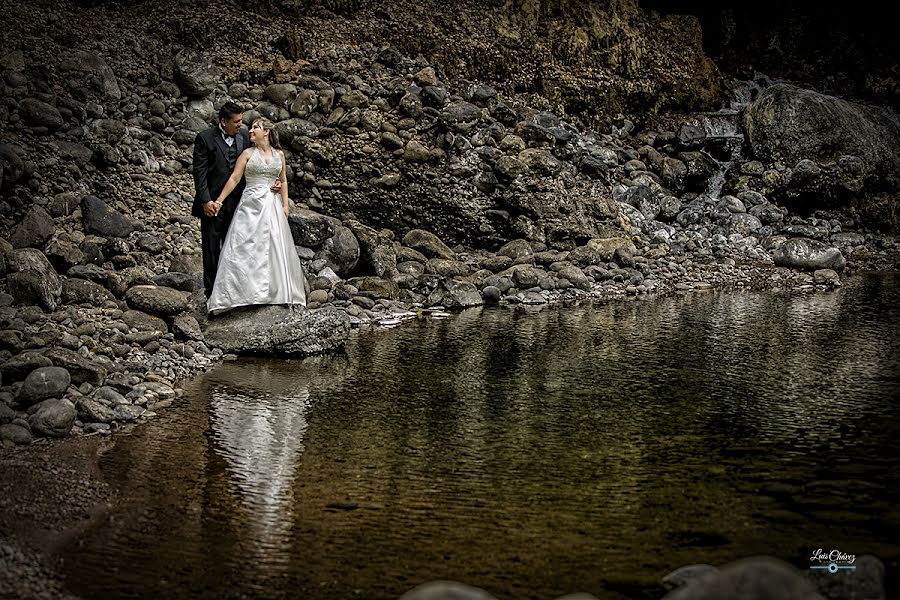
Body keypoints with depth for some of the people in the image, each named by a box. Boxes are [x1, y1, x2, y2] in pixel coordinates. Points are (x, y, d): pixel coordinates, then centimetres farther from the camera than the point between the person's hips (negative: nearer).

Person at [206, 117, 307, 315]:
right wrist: (219, 201, -9)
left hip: (273, 207, 3)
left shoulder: (279, 154, 10)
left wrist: (285, 206, 7)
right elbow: (234, 179, -2)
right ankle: (245, 292, -8)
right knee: (245, 248, -9)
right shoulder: (247, 154, 2)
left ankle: (278, 292, 15)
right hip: (251, 205, -2)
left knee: (275, 248, 5)